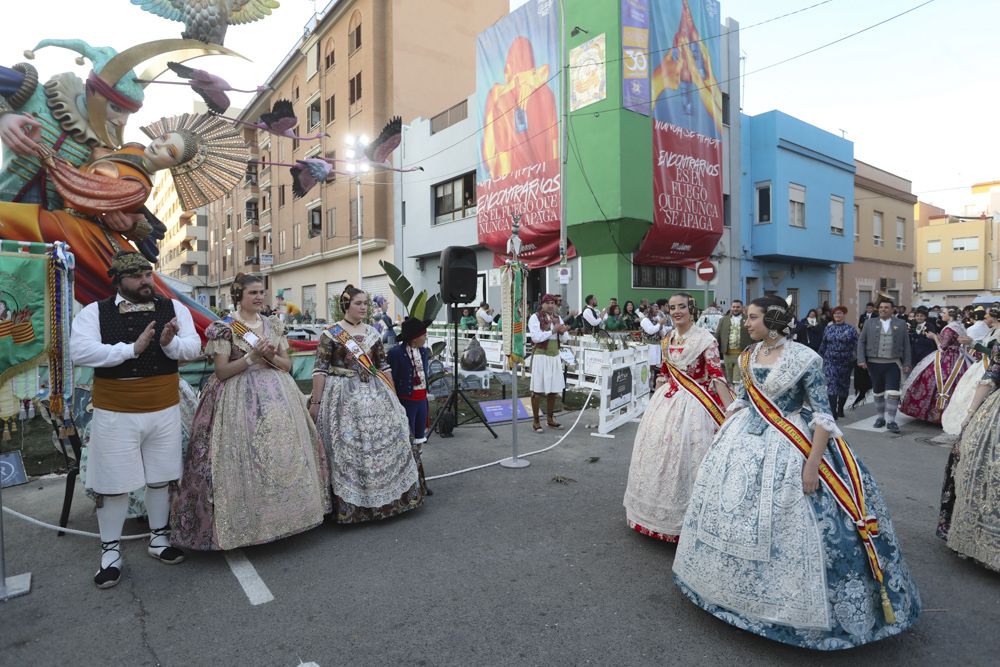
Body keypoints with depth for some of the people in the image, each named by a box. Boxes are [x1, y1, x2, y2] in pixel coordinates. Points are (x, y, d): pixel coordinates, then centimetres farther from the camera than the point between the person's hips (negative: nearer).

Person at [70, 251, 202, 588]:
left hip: (164, 410, 2)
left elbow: (194, 347, -5)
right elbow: (79, 352, -18)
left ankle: (159, 538, 32)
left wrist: (170, 342, -25)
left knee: (160, 477, 14)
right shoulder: (94, 312, -4)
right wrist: (132, 348, -24)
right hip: (115, 413, -2)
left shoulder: (173, 308, 1)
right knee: (112, 483, 7)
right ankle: (111, 550, 25)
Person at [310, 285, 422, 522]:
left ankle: (387, 497, 19)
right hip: (344, 396, -4)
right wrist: (316, 402, -12)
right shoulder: (330, 333, -4)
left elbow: (383, 366, 13)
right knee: (346, 447, -2)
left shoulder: (372, 333, 10)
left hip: (374, 393, 5)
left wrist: (394, 396, 13)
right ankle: (349, 503, 13)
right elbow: (320, 369, -7)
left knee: (387, 439, 3)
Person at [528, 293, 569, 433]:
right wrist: (553, 330, -18)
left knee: (553, 390, 11)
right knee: (538, 390, -2)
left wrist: (562, 332, -13)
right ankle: (535, 421, 8)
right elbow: (536, 337, -18)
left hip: (555, 357, 6)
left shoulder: (558, 318, 12)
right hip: (541, 356, -6)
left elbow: (565, 339, 9)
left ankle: (550, 419, 24)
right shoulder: (535, 317, -6)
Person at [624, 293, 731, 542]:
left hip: (692, 405, -6)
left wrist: (730, 410, -29)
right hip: (666, 400, 7)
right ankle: (659, 512, 34)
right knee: (659, 451, 14)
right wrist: (656, 401, 17)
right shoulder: (667, 340, 7)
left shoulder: (705, 339, -13)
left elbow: (717, 376, -20)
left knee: (685, 458, -1)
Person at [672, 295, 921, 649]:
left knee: (785, 524, 0)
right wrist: (722, 440, 11)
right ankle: (735, 584, 35)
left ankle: (788, 602, 22)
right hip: (745, 441, 6)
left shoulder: (804, 359, -14)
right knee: (734, 516, 13)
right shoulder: (748, 357, 3)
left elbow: (822, 415, -13)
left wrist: (812, 464, -17)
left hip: (787, 449, -6)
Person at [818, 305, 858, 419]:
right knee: (831, 384, -9)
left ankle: (840, 409, 28)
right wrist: (821, 357, 12)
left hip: (845, 362, -1)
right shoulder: (828, 328, 7)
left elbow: (856, 345, -2)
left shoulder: (851, 329, 0)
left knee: (844, 385, 11)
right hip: (830, 361, 1)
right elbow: (823, 344, 12)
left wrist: (854, 358, -9)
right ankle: (833, 411, -11)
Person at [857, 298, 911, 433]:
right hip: (874, 363, 1)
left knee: (893, 392, -9)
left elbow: (906, 345, 7)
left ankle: (891, 421, -1)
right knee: (878, 392, 11)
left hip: (893, 364, -1)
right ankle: (880, 417, 25)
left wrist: (906, 363, 1)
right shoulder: (869, 322, 6)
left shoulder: (900, 325, 6)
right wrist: (861, 360, -3)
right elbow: (861, 342, 6)